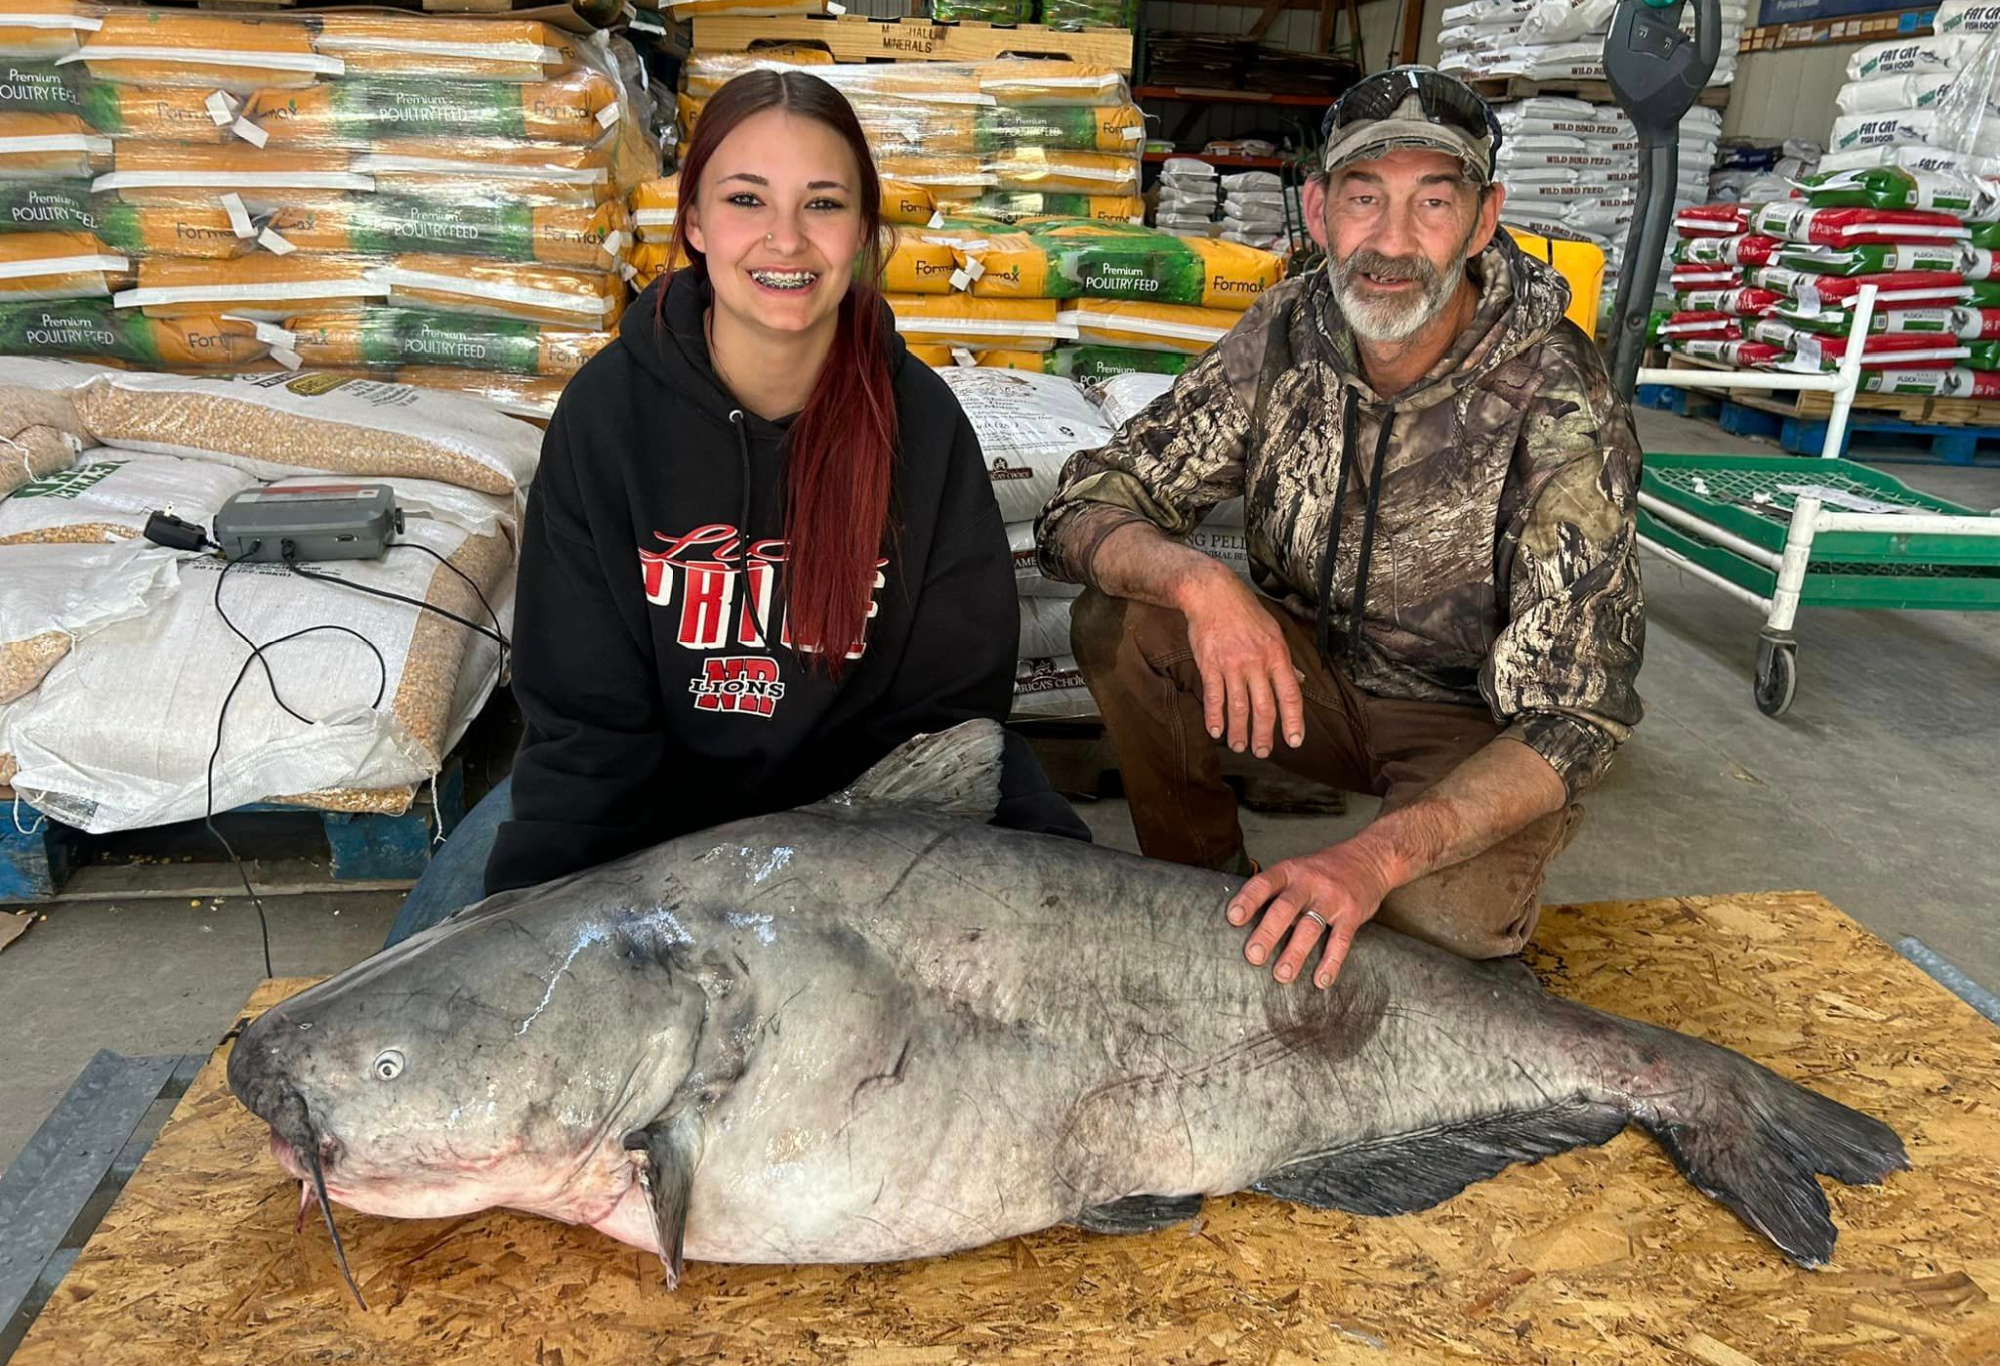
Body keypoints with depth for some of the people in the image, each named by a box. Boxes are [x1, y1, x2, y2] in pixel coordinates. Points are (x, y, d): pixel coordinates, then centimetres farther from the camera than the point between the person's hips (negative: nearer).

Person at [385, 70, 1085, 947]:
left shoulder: (920, 422, -15)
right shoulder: (609, 408, -16)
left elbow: (947, 708, -9)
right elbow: (584, 720, -13)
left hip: (862, 787, 1)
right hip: (655, 776, 0)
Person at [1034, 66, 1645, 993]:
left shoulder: (1560, 407, -24)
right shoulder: (1284, 337, -12)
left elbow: (1572, 719, -28)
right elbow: (1079, 513, -13)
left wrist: (1378, 855, -45)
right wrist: (1198, 582, -36)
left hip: (1480, 728, -3)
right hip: (1308, 667, 4)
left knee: (1445, 916, -33)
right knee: (1118, 621, -21)